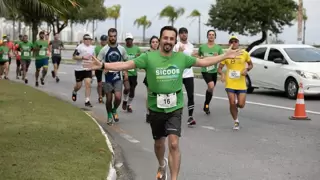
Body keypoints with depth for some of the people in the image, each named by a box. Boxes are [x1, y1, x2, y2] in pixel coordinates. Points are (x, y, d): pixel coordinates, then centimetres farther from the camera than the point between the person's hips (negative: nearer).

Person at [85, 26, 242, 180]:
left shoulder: (181, 57, -2)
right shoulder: (149, 57, -10)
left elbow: (203, 62, 10)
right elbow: (126, 65, -17)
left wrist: (225, 56, 11)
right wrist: (102, 65, -29)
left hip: (175, 108, 0)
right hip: (156, 108, 0)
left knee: (174, 144, -14)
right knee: (159, 143, 19)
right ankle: (162, 165, 52)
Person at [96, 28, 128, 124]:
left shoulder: (121, 49, 1)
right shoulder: (104, 49, -5)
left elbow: (125, 61, 15)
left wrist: (125, 71, 3)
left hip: (117, 77, 1)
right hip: (107, 77, -1)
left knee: (118, 97, -13)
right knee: (109, 98, 6)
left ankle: (114, 110, 18)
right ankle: (109, 116, 28)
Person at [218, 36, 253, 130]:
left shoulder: (244, 53, -1)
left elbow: (251, 64, 12)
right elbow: (219, 68, 0)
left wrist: (247, 69, -9)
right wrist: (222, 74, -21)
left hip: (241, 84, 1)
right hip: (230, 84, 0)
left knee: (241, 105, -4)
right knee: (232, 104, -2)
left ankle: (236, 105, 35)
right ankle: (236, 121, 20)